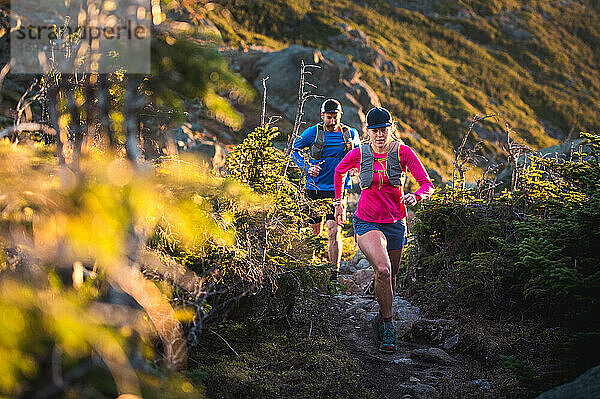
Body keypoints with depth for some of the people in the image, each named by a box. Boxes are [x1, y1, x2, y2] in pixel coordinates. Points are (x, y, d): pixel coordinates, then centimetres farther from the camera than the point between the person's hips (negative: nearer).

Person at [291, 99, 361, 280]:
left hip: (337, 189, 0)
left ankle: (334, 272, -5)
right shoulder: (313, 132, -4)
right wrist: (306, 167, -9)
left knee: (334, 231, -13)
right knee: (315, 232, 10)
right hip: (315, 188, 0)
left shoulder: (350, 134, 2)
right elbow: (294, 150, 7)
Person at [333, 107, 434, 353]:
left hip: (395, 223, 2)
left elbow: (427, 184, -11)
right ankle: (388, 324, -11)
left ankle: (380, 319, 38)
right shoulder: (359, 154, -5)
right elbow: (340, 171, 17)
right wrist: (338, 202, 20)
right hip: (366, 222, -2)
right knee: (383, 270, -25)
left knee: (390, 277, 12)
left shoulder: (403, 152, -7)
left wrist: (415, 197, -32)